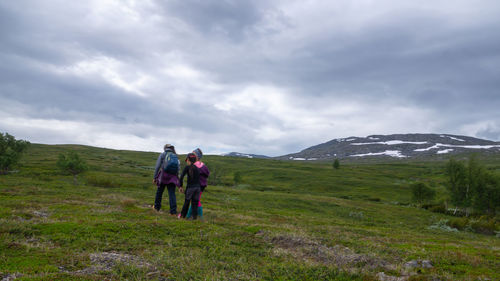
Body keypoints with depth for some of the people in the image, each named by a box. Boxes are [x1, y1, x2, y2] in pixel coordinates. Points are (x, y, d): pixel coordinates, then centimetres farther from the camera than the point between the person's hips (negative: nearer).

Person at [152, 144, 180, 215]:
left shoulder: (162, 155, 2)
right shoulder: (175, 156, 10)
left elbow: (157, 166, -3)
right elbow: (178, 167, 5)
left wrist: (155, 177, 0)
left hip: (163, 176, -2)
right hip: (172, 177, 2)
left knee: (159, 191, 19)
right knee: (172, 194, -1)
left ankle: (157, 207, 34)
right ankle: (173, 211, -10)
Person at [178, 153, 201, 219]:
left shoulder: (187, 167, -5)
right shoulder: (197, 168, 9)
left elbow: (181, 177, -12)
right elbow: (198, 178, 11)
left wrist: (180, 186, -4)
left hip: (190, 187, -3)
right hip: (197, 187, 4)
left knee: (186, 202, 10)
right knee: (195, 203, 6)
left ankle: (183, 215, 22)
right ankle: (195, 217, 2)